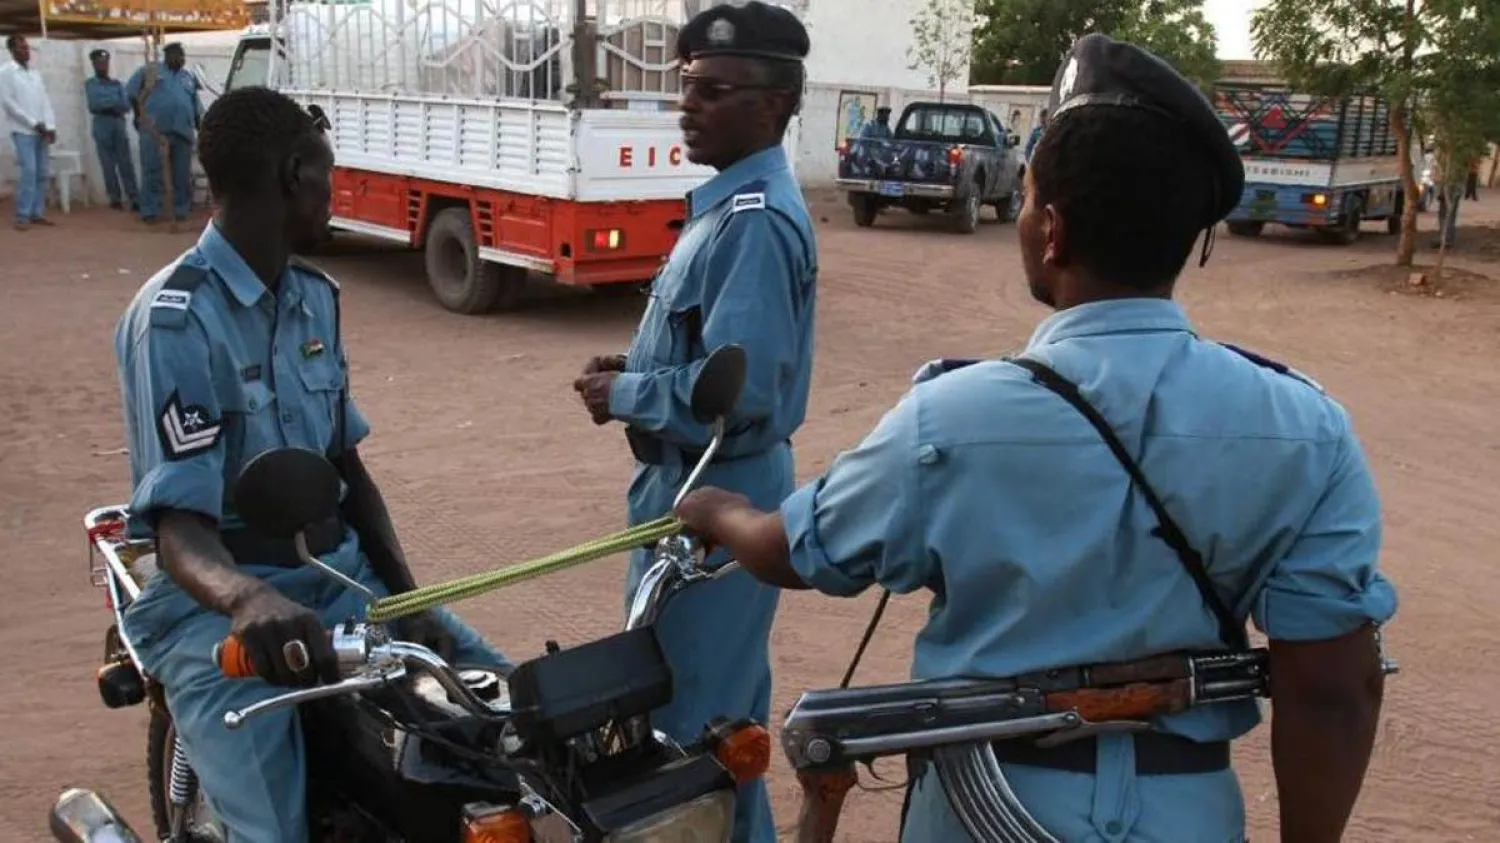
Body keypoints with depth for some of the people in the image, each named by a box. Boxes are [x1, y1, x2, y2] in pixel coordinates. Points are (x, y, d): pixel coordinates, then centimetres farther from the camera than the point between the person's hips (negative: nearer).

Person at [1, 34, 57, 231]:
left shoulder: (35, 73, 15)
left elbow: (45, 100, 12)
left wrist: (50, 126, -1)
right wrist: (34, 123, -11)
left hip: (41, 131, 6)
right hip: (22, 130, -5)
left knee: (41, 173, 3)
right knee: (28, 171, -14)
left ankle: (37, 213, 9)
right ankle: (22, 216, -10)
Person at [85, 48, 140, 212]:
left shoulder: (117, 83, 15)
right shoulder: (90, 83, 8)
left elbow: (126, 105, 3)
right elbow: (93, 105, -6)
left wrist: (106, 104, -10)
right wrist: (115, 102, -4)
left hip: (119, 124, 2)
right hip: (102, 125, -2)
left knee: (126, 164, -4)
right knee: (108, 165, -1)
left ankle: (135, 200, -10)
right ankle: (115, 199, 4)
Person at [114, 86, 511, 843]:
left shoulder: (315, 298, 7)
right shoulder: (174, 317, -17)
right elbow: (179, 523, -25)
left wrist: (407, 596, -1)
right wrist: (247, 597, -47)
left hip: (340, 574, 7)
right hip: (215, 603, -7)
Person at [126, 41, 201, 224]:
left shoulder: (189, 77, 19)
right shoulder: (150, 69, 7)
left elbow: (196, 107, 21)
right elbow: (130, 91, 7)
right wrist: (139, 114, 4)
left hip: (183, 131, 4)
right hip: (153, 130, -4)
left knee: (182, 175, 4)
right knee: (152, 172, -4)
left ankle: (181, 210, 12)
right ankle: (150, 211, -1)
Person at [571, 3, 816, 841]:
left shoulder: (756, 222, -22)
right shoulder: (735, 201, 11)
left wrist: (622, 394, -15)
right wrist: (637, 366, 5)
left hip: (716, 492, -11)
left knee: (690, 712, 1)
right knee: (721, 699, 23)